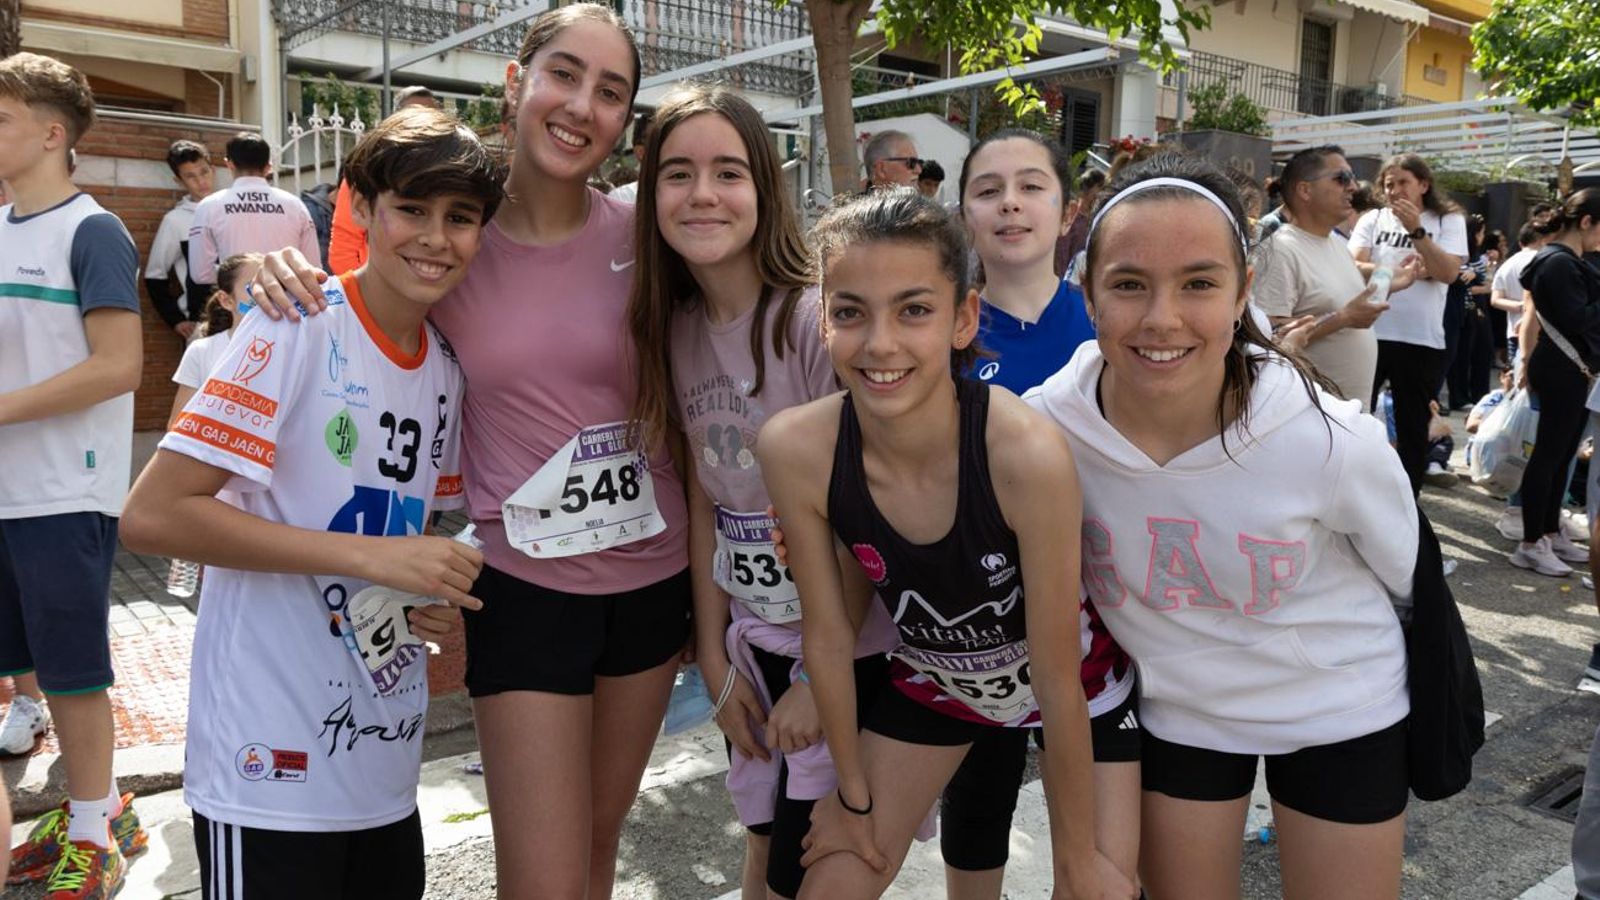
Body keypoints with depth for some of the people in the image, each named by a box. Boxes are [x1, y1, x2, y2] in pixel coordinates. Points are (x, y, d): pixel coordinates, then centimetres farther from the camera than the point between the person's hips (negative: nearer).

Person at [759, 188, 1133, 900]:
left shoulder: (1028, 454, -36)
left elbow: (1057, 677, -24)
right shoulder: (794, 451, -26)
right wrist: (854, 793, 1)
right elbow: (828, 635, -12)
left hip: (1074, 685, -2)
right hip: (928, 678, 3)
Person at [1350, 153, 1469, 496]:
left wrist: (1417, 230, -18)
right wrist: (1397, 271, -20)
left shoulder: (1448, 221, 3)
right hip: (1369, 334, 0)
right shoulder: (1373, 220, 5)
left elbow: (1448, 272, -11)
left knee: (1413, 429, 10)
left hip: (1422, 341, 0)